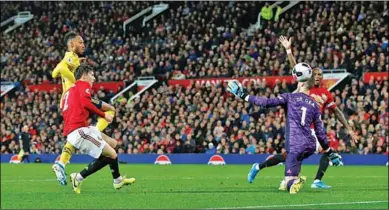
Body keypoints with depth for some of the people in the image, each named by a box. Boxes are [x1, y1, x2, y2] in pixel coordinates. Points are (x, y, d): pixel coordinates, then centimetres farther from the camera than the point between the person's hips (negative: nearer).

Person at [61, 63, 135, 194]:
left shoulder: (69, 90, 27)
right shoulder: (84, 85, 1)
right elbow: (86, 103, -17)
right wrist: (104, 115, -8)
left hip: (69, 132, 10)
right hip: (79, 130, -10)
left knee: (111, 143, 22)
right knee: (111, 155, -10)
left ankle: (118, 180, 28)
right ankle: (79, 178, -7)